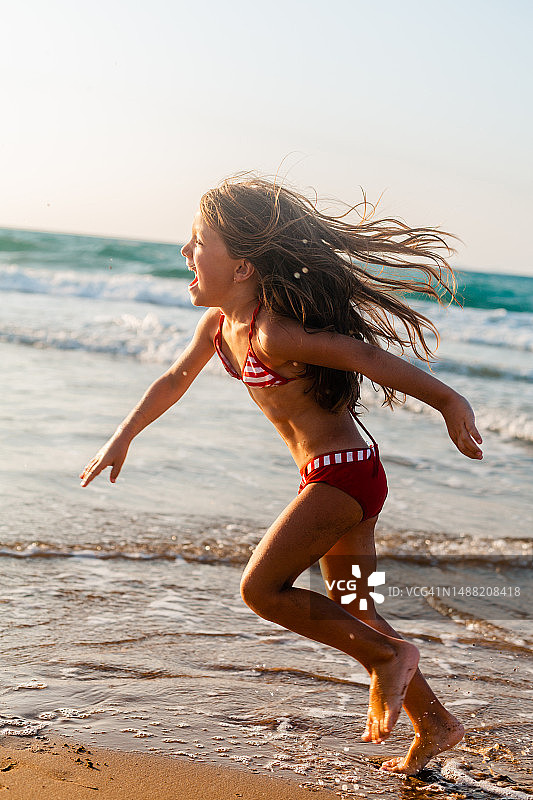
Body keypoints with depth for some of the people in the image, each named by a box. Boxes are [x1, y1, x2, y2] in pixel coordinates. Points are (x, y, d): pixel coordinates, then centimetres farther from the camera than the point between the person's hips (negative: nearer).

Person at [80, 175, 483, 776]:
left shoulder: (273, 332, -23)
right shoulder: (219, 322, 5)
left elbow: (363, 353, -24)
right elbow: (176, 378, 21)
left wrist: (447, 400, -23)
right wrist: (122, 438, 26)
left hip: (342, 473, -9)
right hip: (333, 477, 9)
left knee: (261, 589, -11)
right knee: (351, 614, 16)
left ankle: (387, 656, 2)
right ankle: (434, 725, 28)